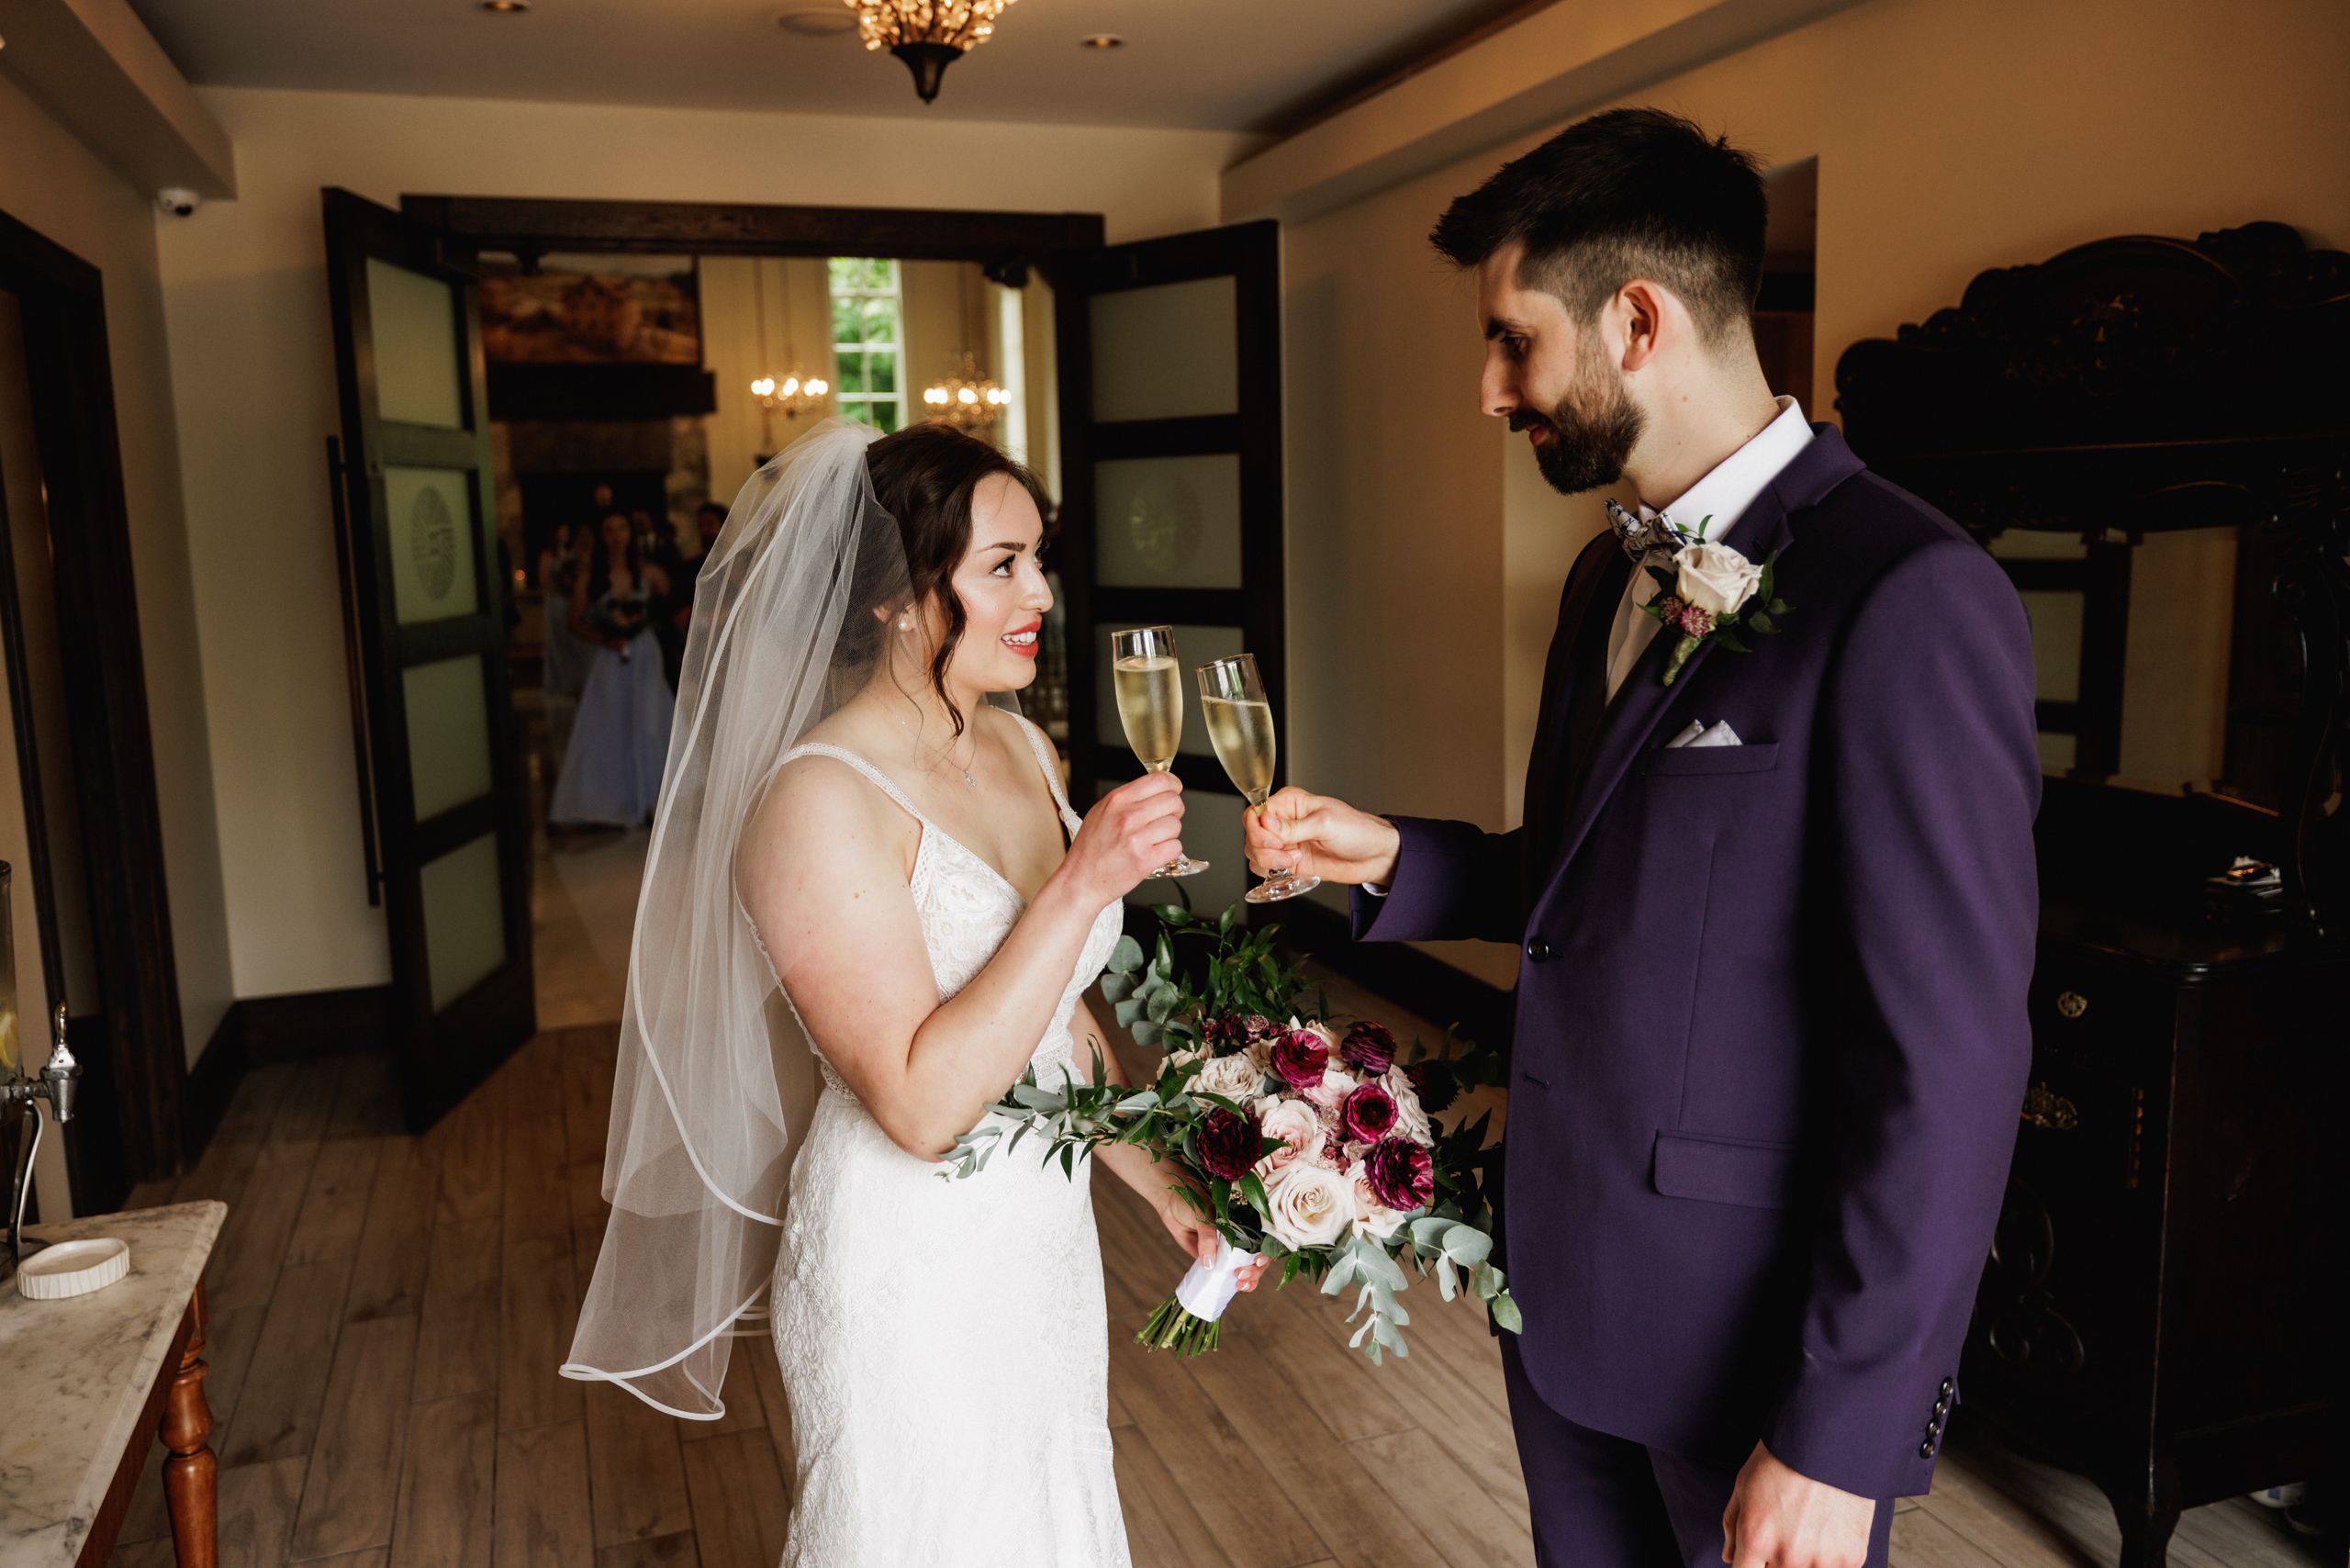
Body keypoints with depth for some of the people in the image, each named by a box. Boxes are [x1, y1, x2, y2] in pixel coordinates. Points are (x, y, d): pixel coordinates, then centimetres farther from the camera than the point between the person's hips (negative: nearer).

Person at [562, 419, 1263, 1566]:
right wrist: (1083, 883, -31)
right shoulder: (821, 801, -22)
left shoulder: (1021, 749, 1)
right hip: (912, 1285, -7)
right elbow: (922, 1102, -28)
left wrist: (1166, 1188, 9)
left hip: (1048, 1246, 7)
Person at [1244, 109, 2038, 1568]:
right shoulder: (1613, 576, 7)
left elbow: (1949, 1064, -22)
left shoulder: (1907, 598, -21)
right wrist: (1398, 859, 0)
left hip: (1758, 1332, -7)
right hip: (1568, 1284, 8)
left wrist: (1841, 1437, -18)